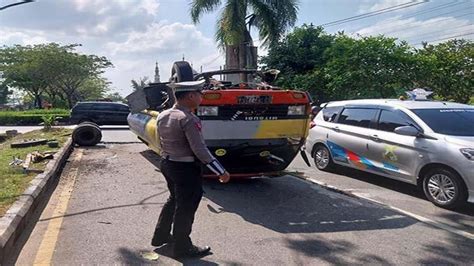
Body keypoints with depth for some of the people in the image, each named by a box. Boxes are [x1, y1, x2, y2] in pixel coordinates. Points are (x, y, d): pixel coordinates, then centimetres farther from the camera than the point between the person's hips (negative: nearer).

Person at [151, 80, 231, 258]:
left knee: (174, 200, 25)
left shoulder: (163, 116, 4)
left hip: (167, 164, 9)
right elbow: (200, 149, -24)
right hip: (186, 168, -8)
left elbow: (161, 144, 12)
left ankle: (161, 235, 38)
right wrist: (221, 172, -19)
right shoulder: (188, 119, -21)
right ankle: (182, 247, 21)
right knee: (185, 207, 6)